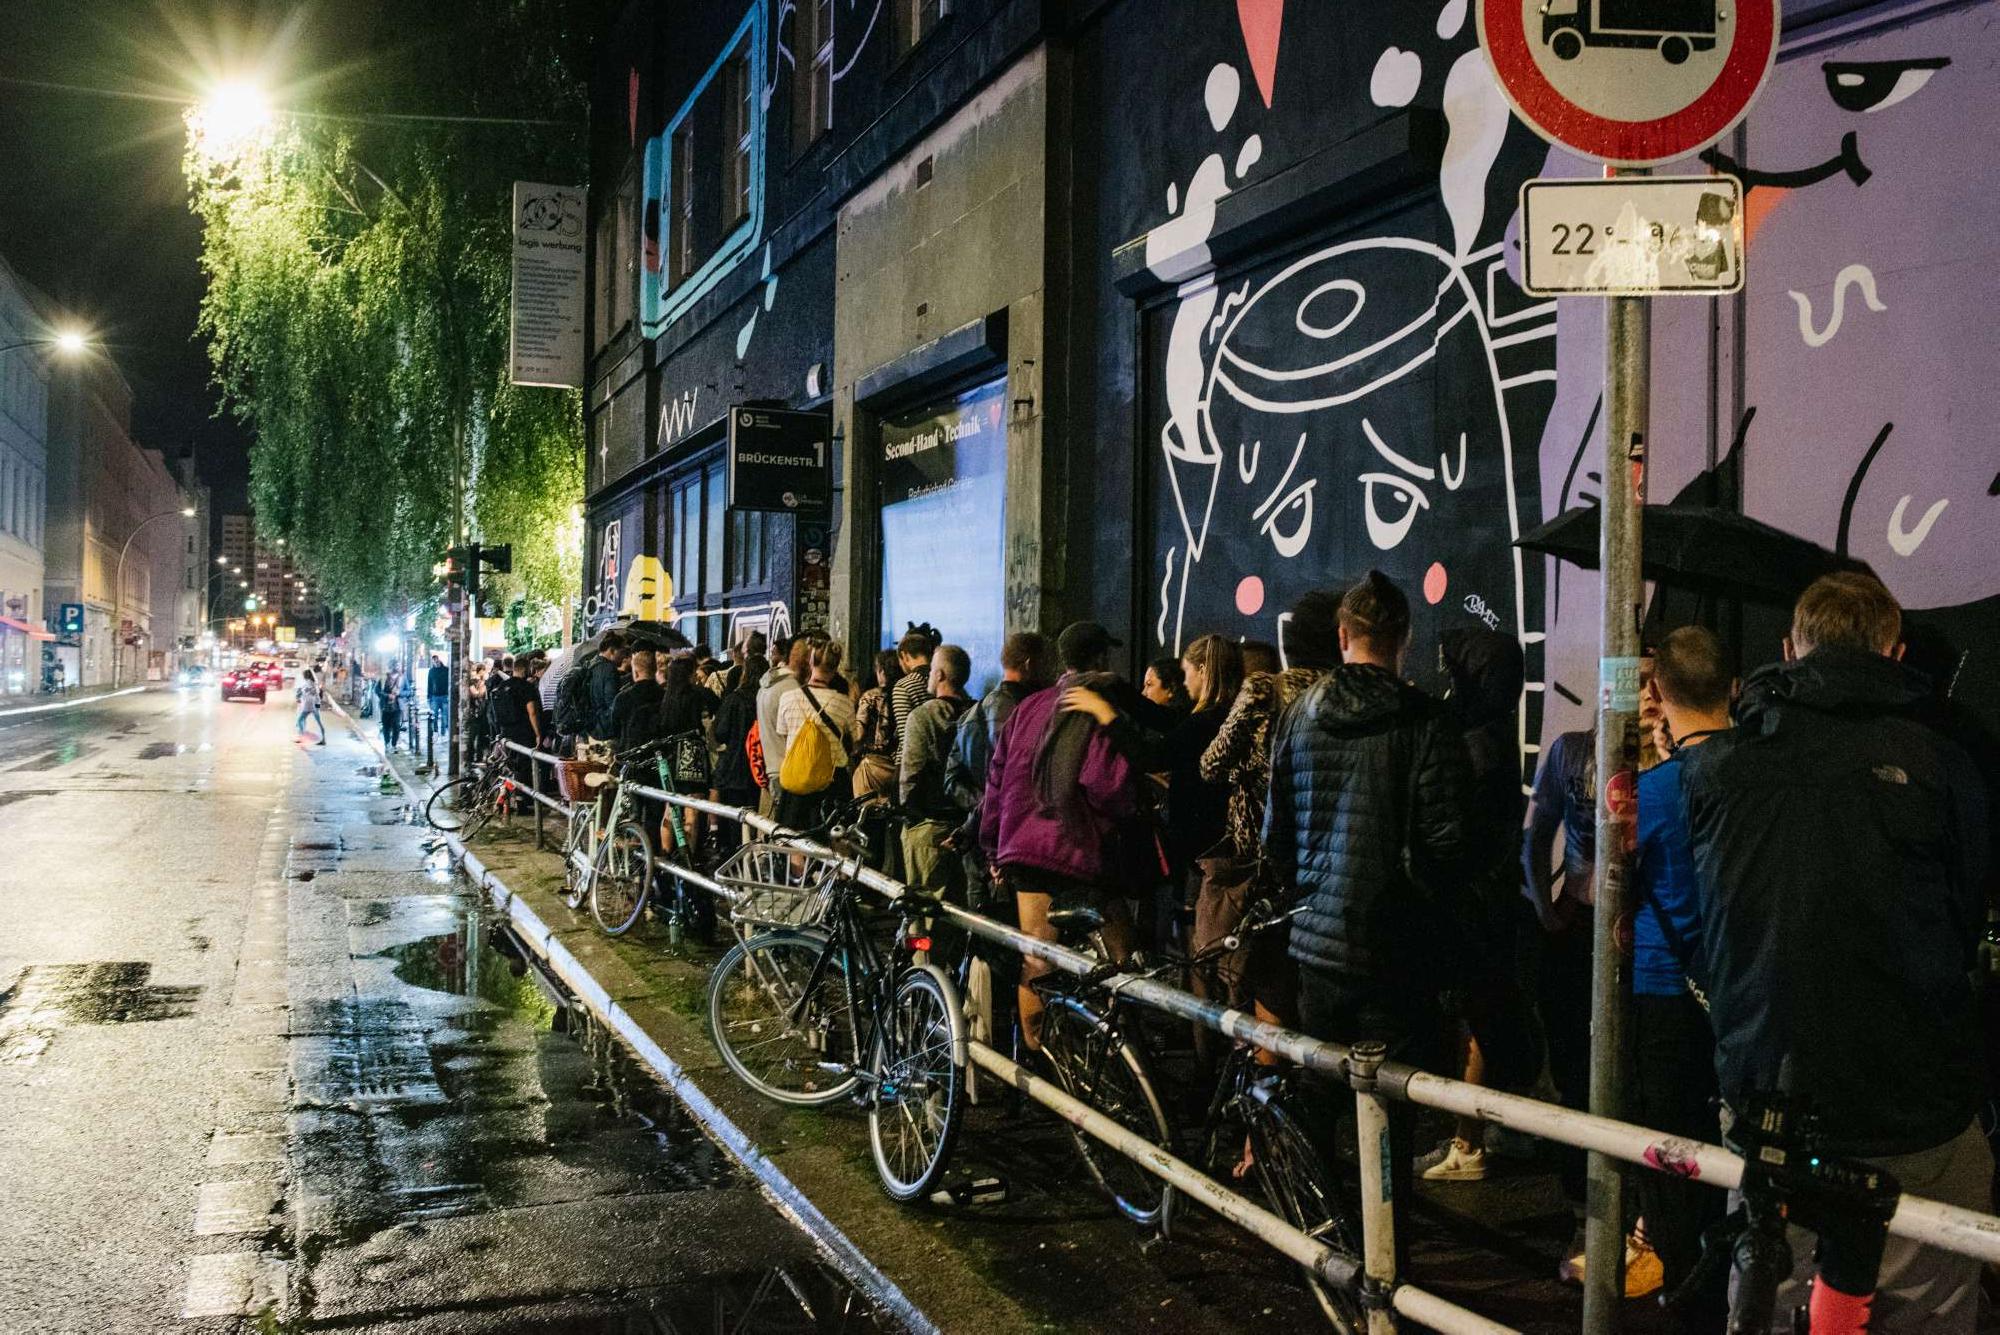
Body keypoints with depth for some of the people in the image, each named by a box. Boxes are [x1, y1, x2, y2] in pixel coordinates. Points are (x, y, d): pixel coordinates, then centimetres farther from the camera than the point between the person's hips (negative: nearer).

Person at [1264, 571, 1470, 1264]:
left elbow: (1276, 831, 9)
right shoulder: (1425, 721, -10)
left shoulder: (1298, 715, 3)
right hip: (1395, 942, -4)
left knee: (1313, 1101, 16)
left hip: (1317, 938, 4)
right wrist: (1430, 908, 5)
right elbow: (1442, 840, -13)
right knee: (1391, 1110, 4)